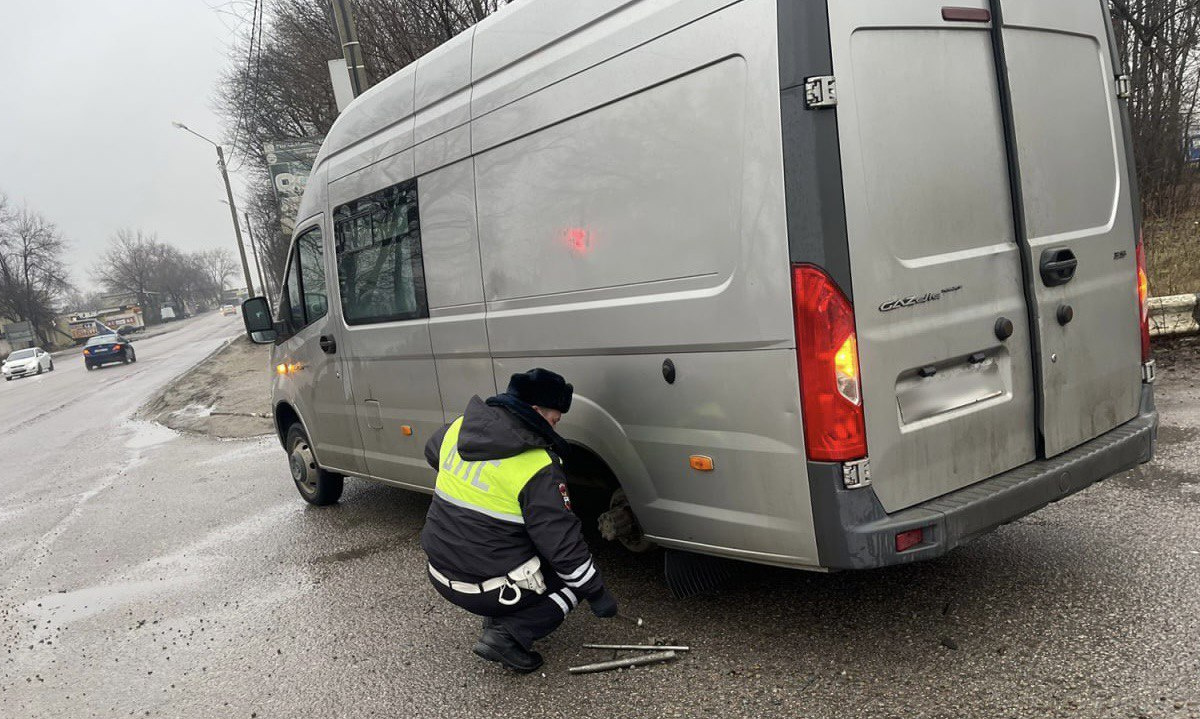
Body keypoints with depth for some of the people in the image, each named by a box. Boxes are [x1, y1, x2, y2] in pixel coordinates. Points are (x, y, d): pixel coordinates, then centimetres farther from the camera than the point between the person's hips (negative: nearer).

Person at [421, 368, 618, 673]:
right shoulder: (538, 468, -22)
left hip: (440, 573, 7)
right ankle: (507, 635, -4)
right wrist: (597, 594, -5)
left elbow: (432, 452, 24)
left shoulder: (459, 429, -1)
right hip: (485, 587, -7)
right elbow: (564, 545, -18)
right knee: (575, 577, 10)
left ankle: (496, 618, 20)